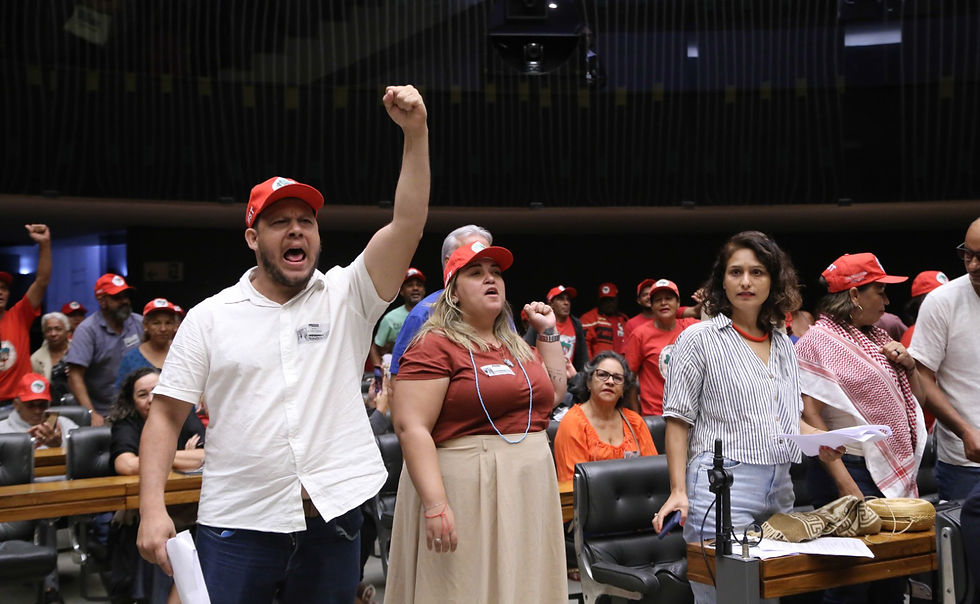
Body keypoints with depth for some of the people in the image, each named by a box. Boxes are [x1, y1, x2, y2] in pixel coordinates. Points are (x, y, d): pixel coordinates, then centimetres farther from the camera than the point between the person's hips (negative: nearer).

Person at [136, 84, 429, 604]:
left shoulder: (347, 298, 2)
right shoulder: (209, 317, 3)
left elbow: (408, 222, -10)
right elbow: (166, 415, 3)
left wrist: (415, 132, -21)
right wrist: (152, 507, -9)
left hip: (334, 520, 1)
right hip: (237, 526, 0)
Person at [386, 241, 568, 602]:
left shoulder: (515, 346, 15)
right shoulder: (436, 345, -9)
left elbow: (554, 393, 22)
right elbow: (411, 427, -17)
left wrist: (548, 332, 16)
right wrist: (435, 504, -25)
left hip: (527, 492, 8)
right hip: (467, 492, -7)